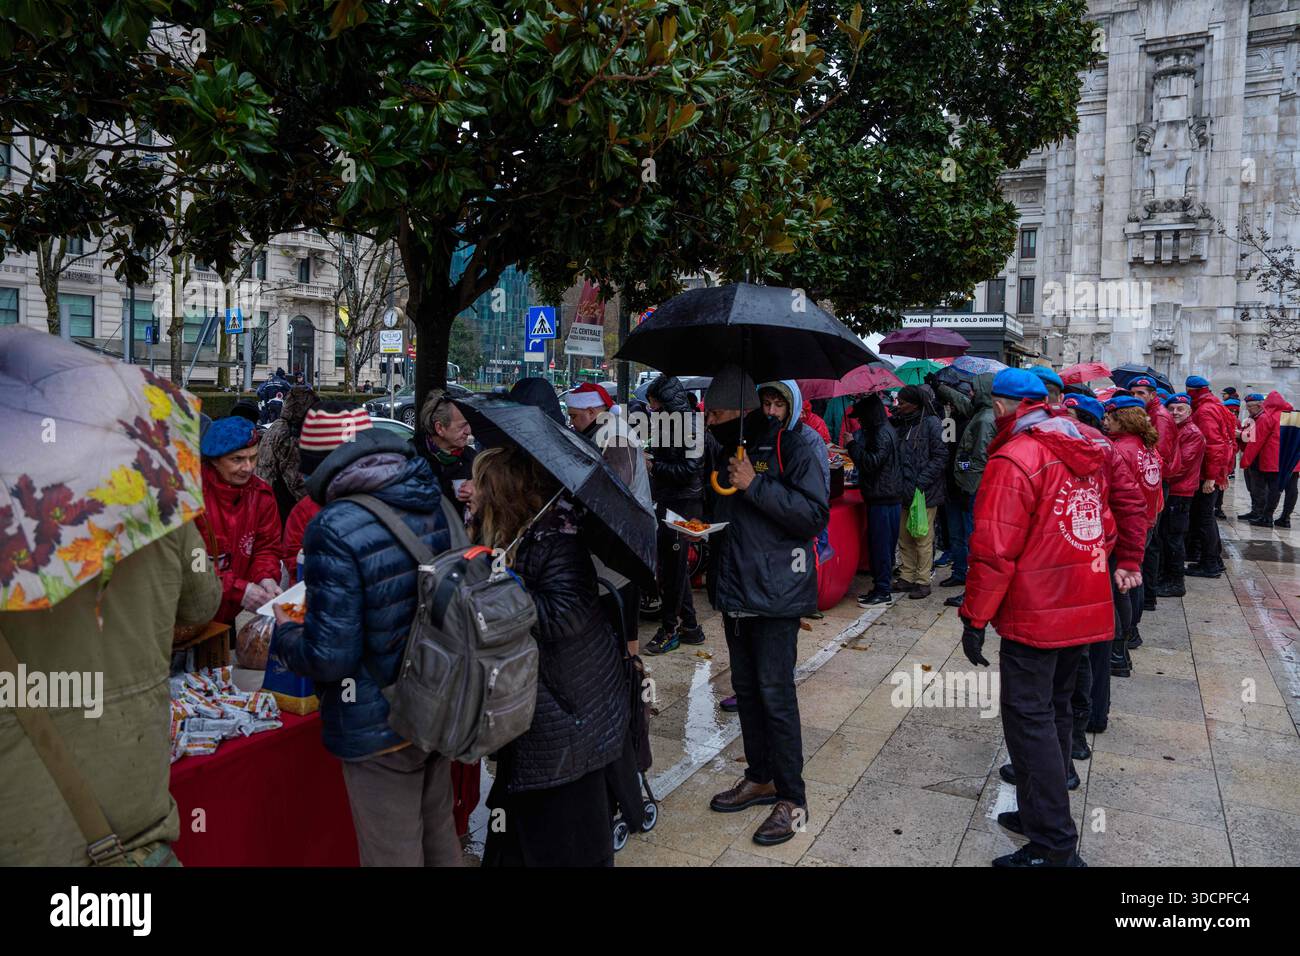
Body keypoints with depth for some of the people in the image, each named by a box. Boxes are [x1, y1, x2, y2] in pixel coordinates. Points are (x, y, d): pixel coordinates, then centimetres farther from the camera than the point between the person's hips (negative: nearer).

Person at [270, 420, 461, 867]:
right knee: (439, 837, 24)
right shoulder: (435, 505, -3)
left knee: (393, 853, 12)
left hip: (380, 726, -7)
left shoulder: (337, 529, -24)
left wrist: (283, 634, -1)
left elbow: (330, 657, -23)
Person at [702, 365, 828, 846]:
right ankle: (760, 778, 32)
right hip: (735, 588, 8)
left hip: (776, 591, -7)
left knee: (775, 695, -2)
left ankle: (792, 798, 12)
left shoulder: (797, 443, -14)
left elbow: (815, 514, -21)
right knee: (746, 688, 16)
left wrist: (755, 485, -24)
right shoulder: (725, 444, 9)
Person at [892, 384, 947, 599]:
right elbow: (896, 456, 18)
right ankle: (906, 577, 22)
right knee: (904, 538, 11)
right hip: (905, 492, 6)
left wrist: (920, 483, -16)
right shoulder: (901, 424, 12)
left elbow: (940, 457, -12)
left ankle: (923, 581, 10)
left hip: (925, 493, -6)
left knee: (923, 539, 1)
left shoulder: (931, 423, -8)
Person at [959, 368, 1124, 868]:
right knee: (1055, 709, 19)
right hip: (1085, 609, 9)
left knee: (1029, 719, -1)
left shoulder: (1013, 460, -17)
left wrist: (974, 619, -13)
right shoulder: (1085, 453, 9)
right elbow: (1105, 529, 16)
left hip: (1035, 615, -8)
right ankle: (1042, 813, 31)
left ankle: (1053, 846, 3)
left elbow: (993, 551, -20)